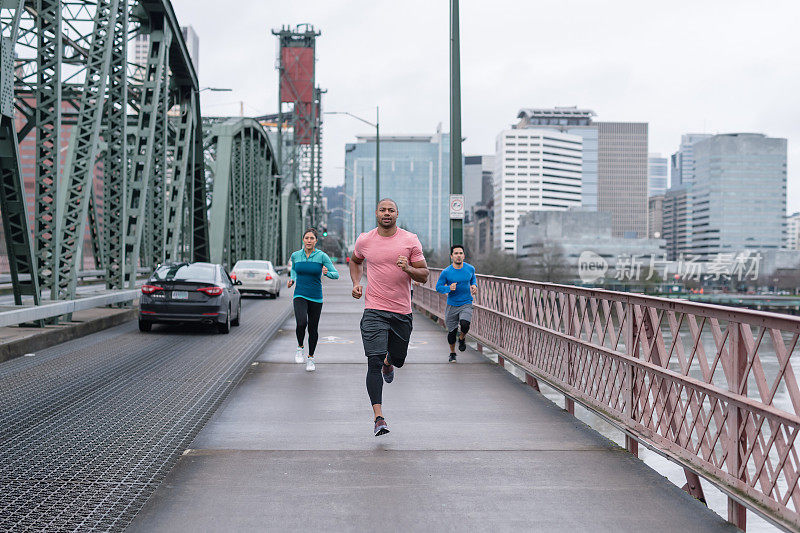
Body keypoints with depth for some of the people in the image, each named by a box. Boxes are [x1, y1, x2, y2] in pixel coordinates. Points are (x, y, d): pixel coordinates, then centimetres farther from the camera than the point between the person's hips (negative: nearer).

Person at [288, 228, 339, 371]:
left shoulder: (322, 256, -6)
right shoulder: (295, 255, 2)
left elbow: (336, 275, -6)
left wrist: (327, 272, -27)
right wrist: (292, 279, 6)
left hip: (316, 298, 0)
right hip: (300, 296, 0)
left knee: (313, 329, 7)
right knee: (301, 323, -25)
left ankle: (310, 358, 28)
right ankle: (300, 348, 3)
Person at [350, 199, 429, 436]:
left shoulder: (410, 240, -1)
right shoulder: (364, 240, 2)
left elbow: (424, 275, 1)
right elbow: (355, 261, 24)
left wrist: (408, 268, -20)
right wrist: (356, 282, 7)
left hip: (402, 311, 1)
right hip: (374, 310, -1)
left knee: (398, 359, 15)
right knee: (374, 362, -13)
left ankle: (388, 363, 55)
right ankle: (379, 417, -12)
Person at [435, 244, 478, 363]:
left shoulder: (470, 268, -1)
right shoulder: (446, 272, -9)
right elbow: (438, 286, -1)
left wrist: (474, 285, 0)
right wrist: (449, 288, -20)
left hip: (466, 304, 0)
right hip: (452, 305, 0)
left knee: (465, 324, -25)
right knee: (452, 331, 6)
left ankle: (462, 337, 11)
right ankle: (452, 353, 32)